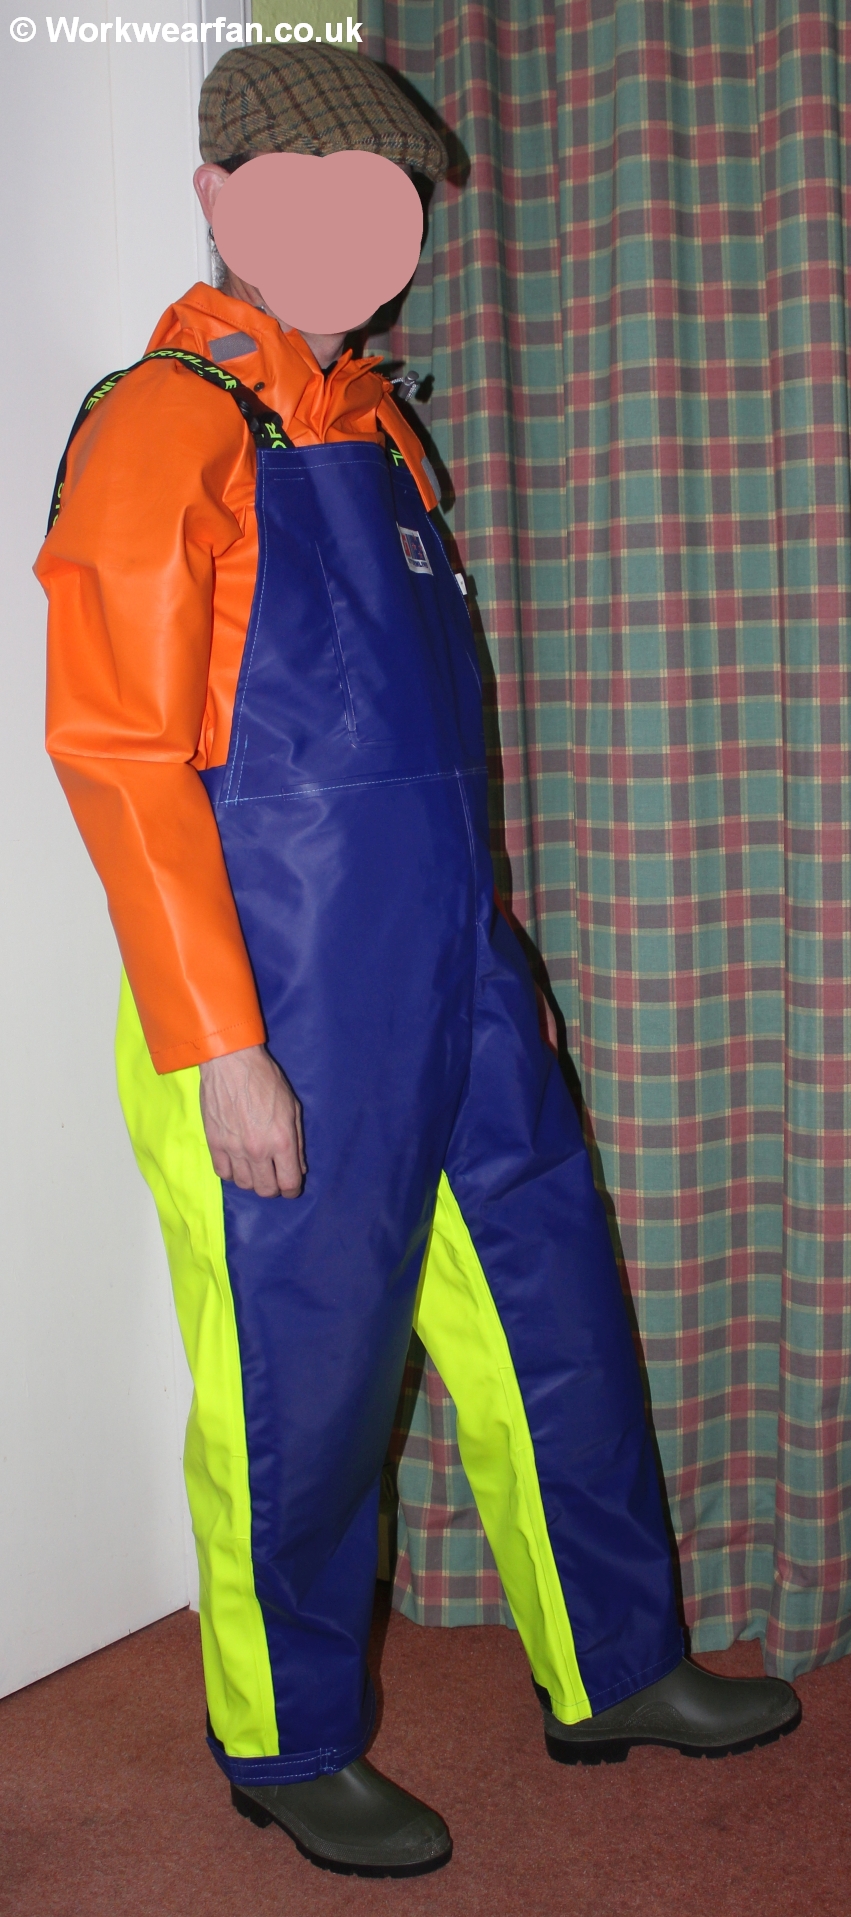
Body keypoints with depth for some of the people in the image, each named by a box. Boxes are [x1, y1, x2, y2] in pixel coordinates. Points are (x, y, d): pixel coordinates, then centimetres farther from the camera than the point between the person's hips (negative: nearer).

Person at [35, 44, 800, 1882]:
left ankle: (618, 1668, 35)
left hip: (457, 991, 8)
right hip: (286, 1028, -7)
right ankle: (290, 1746, 30)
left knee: (552, 1320, 15)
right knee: (300, 1383, 7)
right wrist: (219, 1051, -18)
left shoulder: (372, 423, 15)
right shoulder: (165, 427, -9)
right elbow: (117, 757, -15)